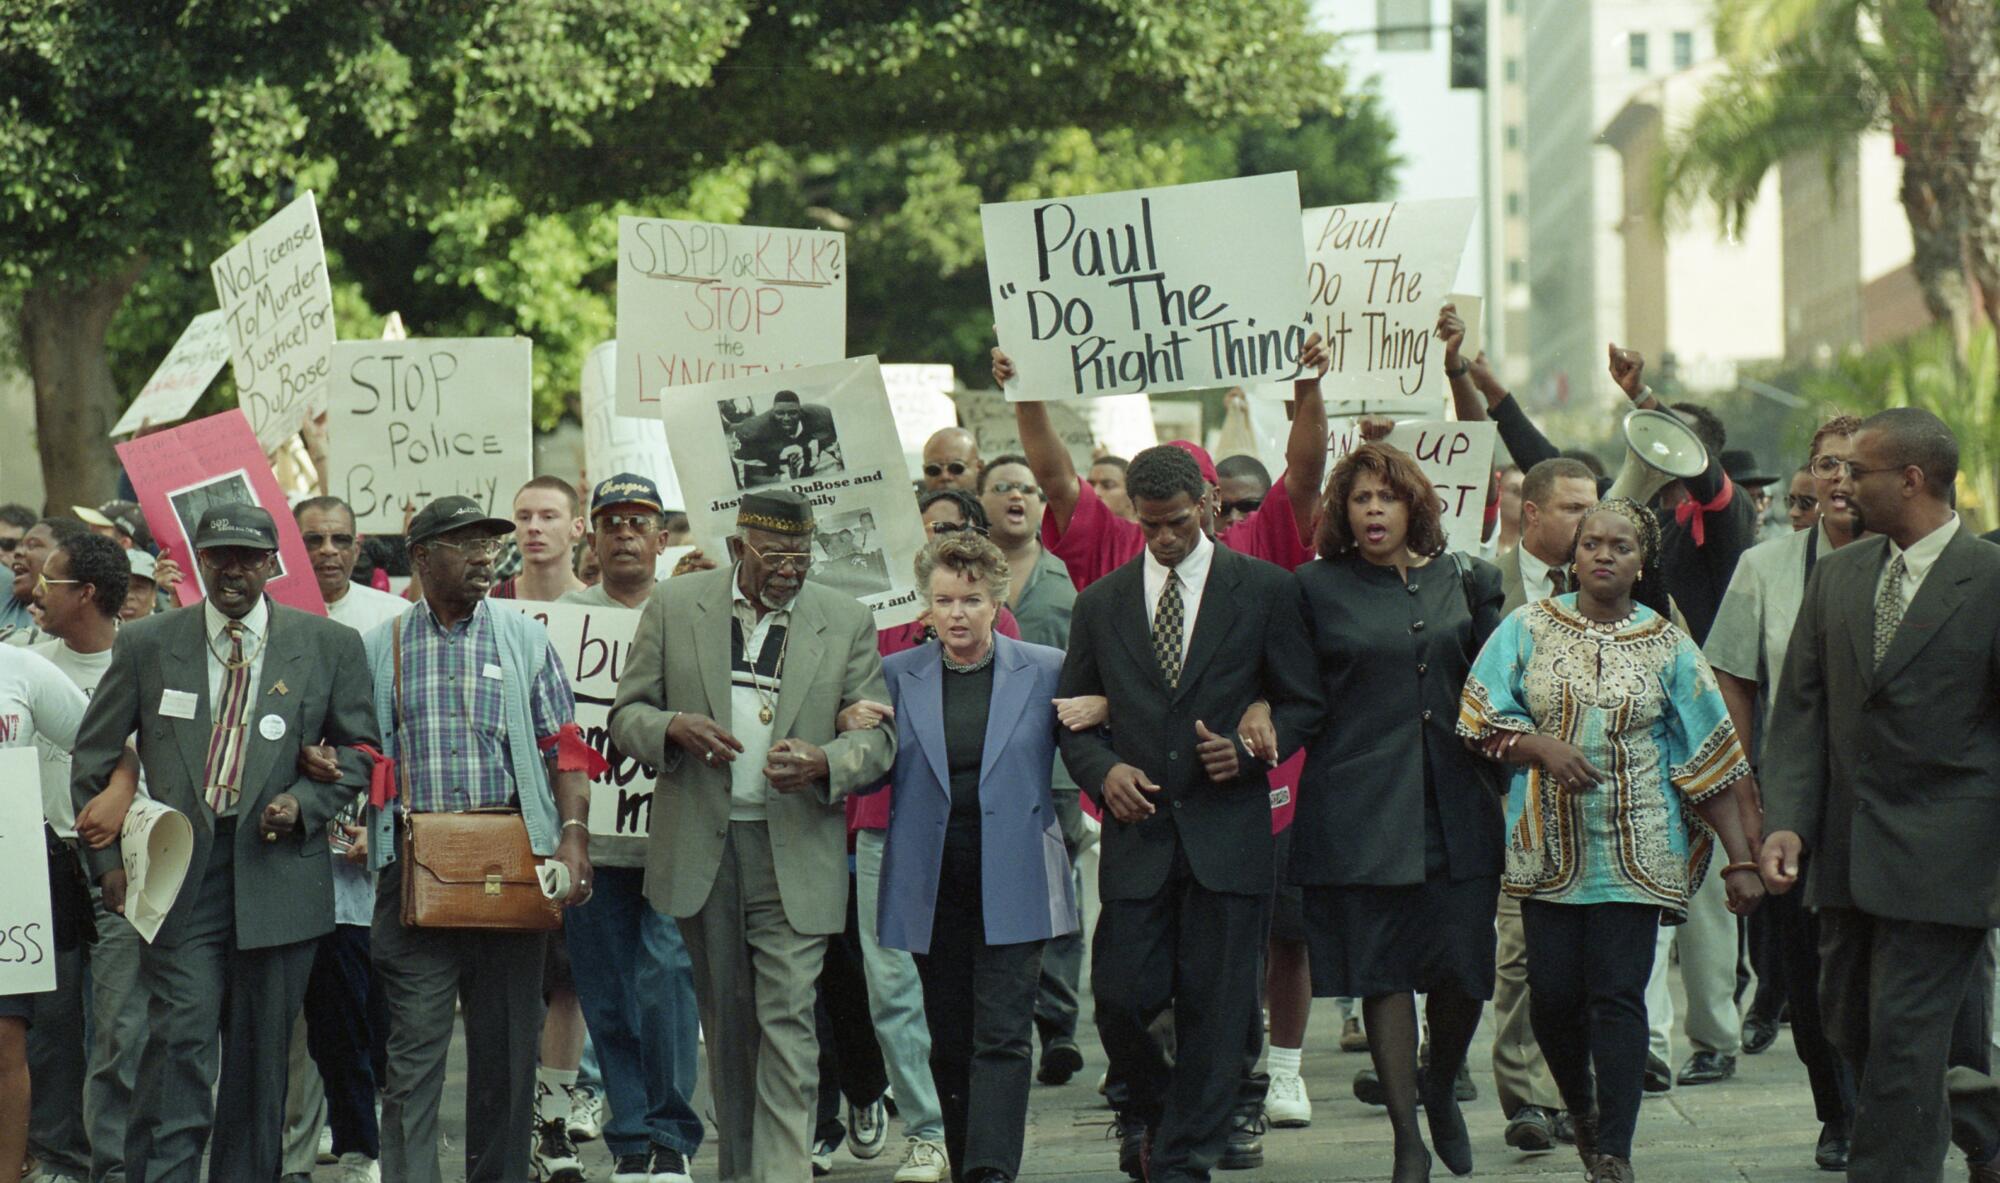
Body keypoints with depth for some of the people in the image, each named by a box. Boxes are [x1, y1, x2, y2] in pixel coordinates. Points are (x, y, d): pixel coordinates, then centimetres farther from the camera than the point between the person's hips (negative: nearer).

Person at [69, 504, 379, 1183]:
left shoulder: (329, 646, 5)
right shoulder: (146, 645, 5)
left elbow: (358, 750, 12)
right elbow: (93, 759, 11)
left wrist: (305, 803, -5)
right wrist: (108, 858, 4)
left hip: (277, 867, 1)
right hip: (178, 866, -1)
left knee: (262, 1050, 7)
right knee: (178, 1037, -12)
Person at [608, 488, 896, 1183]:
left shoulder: (847, 623, 3)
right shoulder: (675, 606, 5)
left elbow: (878, 739, 4)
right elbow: (627, 714, 7)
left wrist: (824, 763, -18)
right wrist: (674, 728, -16)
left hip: (796, 854, -1)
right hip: (701, 846, 2)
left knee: (787, 1018, -10)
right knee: (725, 1019, 10)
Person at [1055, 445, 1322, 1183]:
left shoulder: (1265, 591, 4)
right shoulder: (1100, 603, 11)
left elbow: (1303, 704, 7)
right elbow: (1074, 715, 15)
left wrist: (1249, 748, -11)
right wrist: (1103, 769, -5)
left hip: (1226, 835, -1)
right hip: (1138, 830, 2)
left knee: (1215, 1008, -1)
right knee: (1121, 999, -4)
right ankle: (1156, 1116, 23)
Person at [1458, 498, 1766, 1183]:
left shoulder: (1666, 646, 4)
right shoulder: (1530, 628, 5)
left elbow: (1710, 760, 3)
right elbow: (1481, 722, 2)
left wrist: (1741, 860, -1)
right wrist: (1541, 746, -18)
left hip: (1634, 848, -1)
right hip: (1548, 844, 1)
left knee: (1618, 996, -7)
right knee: (1552, 994, 2)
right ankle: (1581, 1107, 30)